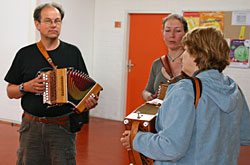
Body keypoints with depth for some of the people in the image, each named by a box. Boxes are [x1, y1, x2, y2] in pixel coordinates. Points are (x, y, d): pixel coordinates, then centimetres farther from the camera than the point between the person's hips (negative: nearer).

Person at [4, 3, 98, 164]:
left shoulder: (73, 52, 3)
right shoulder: (25, 54, 5)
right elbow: (10, 91, 10)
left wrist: (90, 101, -14)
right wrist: (26, 87, -10)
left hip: (63, 127, -1)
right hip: (32, 127, 1)